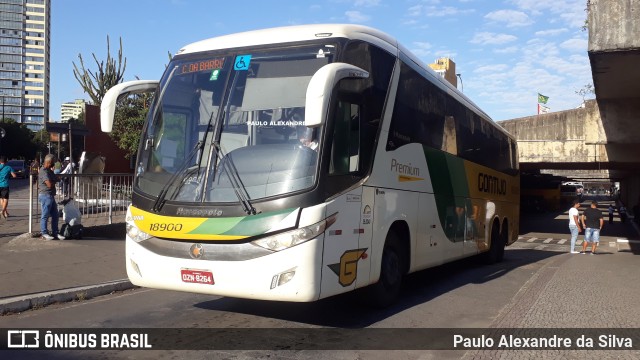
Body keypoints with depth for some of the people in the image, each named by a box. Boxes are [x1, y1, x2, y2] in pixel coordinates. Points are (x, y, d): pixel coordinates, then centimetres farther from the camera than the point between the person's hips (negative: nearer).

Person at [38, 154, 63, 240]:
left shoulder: (49, 170, 16)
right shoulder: (43, 171, -16)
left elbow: (56, 179, 18)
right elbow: (49, 184, -22)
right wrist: (54, 181, -4)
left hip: (51, 196, 10)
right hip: (45, 195, -10)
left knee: (55, 215, 10)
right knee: (45, 215, -1)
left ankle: (55, 233, 16)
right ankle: (44, 233, 7)